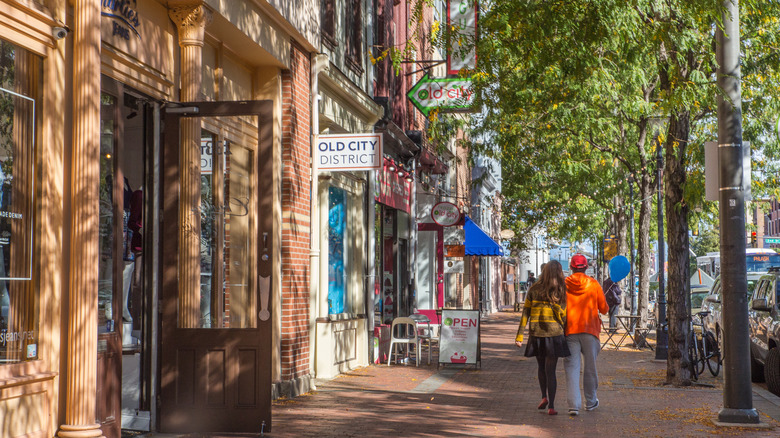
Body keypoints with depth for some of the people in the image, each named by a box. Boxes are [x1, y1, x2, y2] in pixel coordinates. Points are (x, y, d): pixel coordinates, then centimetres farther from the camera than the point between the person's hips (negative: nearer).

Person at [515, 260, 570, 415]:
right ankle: (551, 406, -2)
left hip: (536, 334, 2)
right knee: (550, 370, 2)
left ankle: (544, 397, 15)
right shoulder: (561, 292, -4)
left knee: (542, 367, 23)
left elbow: (525, 313, -1)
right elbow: (563, 317, -1)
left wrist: (519, 336, 1)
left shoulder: (534, 290, 0)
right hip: (554, 334, -2)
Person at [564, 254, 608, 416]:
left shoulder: (564, 285, -1)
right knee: (590, 367, 14)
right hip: (589, 329, 0)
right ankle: (590, 402, 27)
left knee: (571, 367, -2)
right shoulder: (593, 284, 0)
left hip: (570, 330, 0)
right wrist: (603, 310, 26)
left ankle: (574, 405, -13)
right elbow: (604, 308, 5)